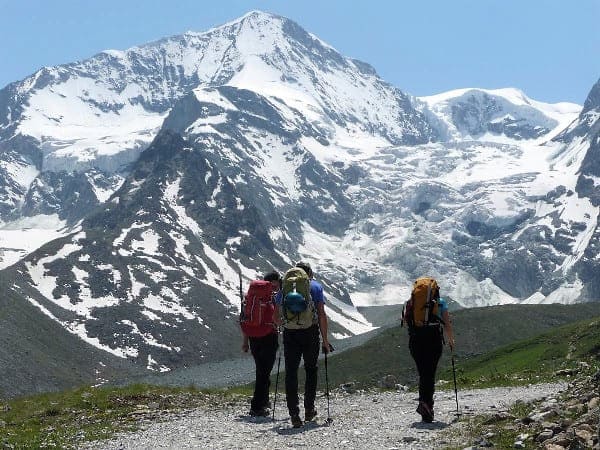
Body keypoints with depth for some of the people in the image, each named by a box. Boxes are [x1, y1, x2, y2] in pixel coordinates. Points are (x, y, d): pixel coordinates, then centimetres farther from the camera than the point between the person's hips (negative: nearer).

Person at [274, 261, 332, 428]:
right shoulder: (315, 286, 4)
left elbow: (277, 317, 10)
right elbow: (321, 315, -4)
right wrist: (325, 340, 0)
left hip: (290, 334, 1)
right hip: (310, 332, -1)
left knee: (291, 372, 3)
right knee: (311, 370, 17)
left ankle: (294, 414, -6)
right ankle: (309, 410, 20)